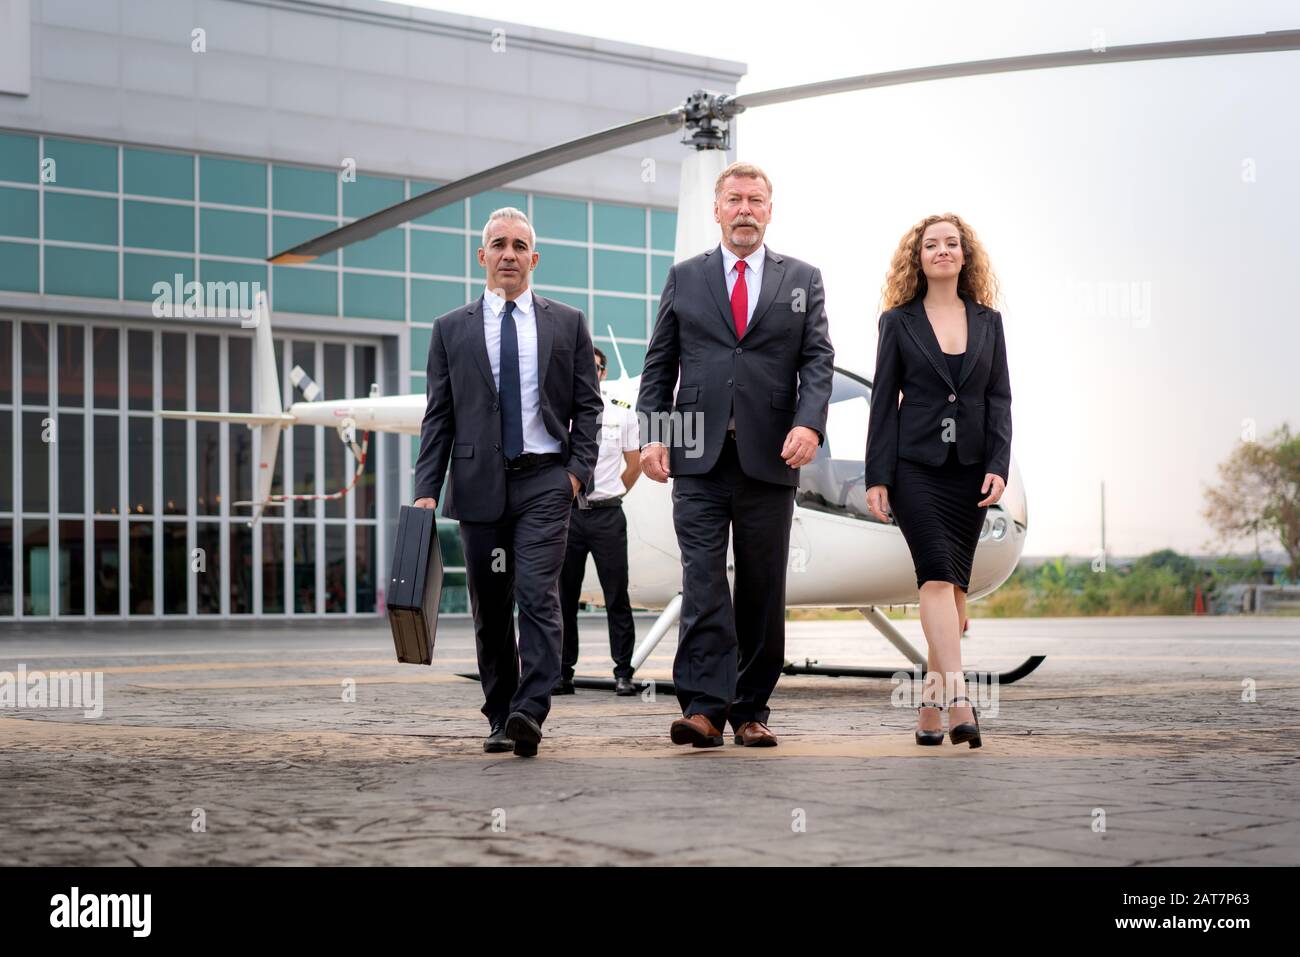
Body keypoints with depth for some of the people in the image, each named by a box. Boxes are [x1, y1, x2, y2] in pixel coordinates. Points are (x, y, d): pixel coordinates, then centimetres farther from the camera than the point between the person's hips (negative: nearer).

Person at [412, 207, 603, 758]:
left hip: (545, 479, -1)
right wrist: (426, 490, -2)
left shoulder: (567, 323, 9)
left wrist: (580, 468, -4)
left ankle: (530, 712, -20)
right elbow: (438, 417, 6)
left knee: (538, 595, -14)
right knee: (489, 608, 6)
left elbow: (586, 404, 9)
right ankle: (500, 717, 15)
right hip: (479, 482, 2)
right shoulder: (451, 329, 10)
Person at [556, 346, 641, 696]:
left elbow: (634, 464, 15)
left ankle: (623, 672, 2)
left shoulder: (623, 413, 6)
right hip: (566, 512, 1)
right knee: (564, 597, 4)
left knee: (617, 596, -2)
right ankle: (562, 672, 10)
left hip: (607, 514, -1)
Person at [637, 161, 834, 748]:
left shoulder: (802, 280, 12)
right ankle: (704, 707, -14)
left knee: (763, 591, 4)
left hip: (769, 457, 1)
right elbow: (659, 364, 11)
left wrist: (809, 424, -14)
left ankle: (752, 710, 12)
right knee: (702, 581, -10)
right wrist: (653, 434, -2)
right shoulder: (684, 278, 13)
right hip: (698, 457, 0)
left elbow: (817, 360, 3)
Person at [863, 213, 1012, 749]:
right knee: (937, 575, -16)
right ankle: (959, 703, -23)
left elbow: (1000, 399, 8)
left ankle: (930, 706, 13)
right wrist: (876, 477, -5)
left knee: (954, 584, 5)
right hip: (915, 466, -3)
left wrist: (998, 466, -5)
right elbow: (883, 401, 2)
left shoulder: (988, 322, 11)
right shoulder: (898, 322, 4)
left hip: (971, 468, 3)